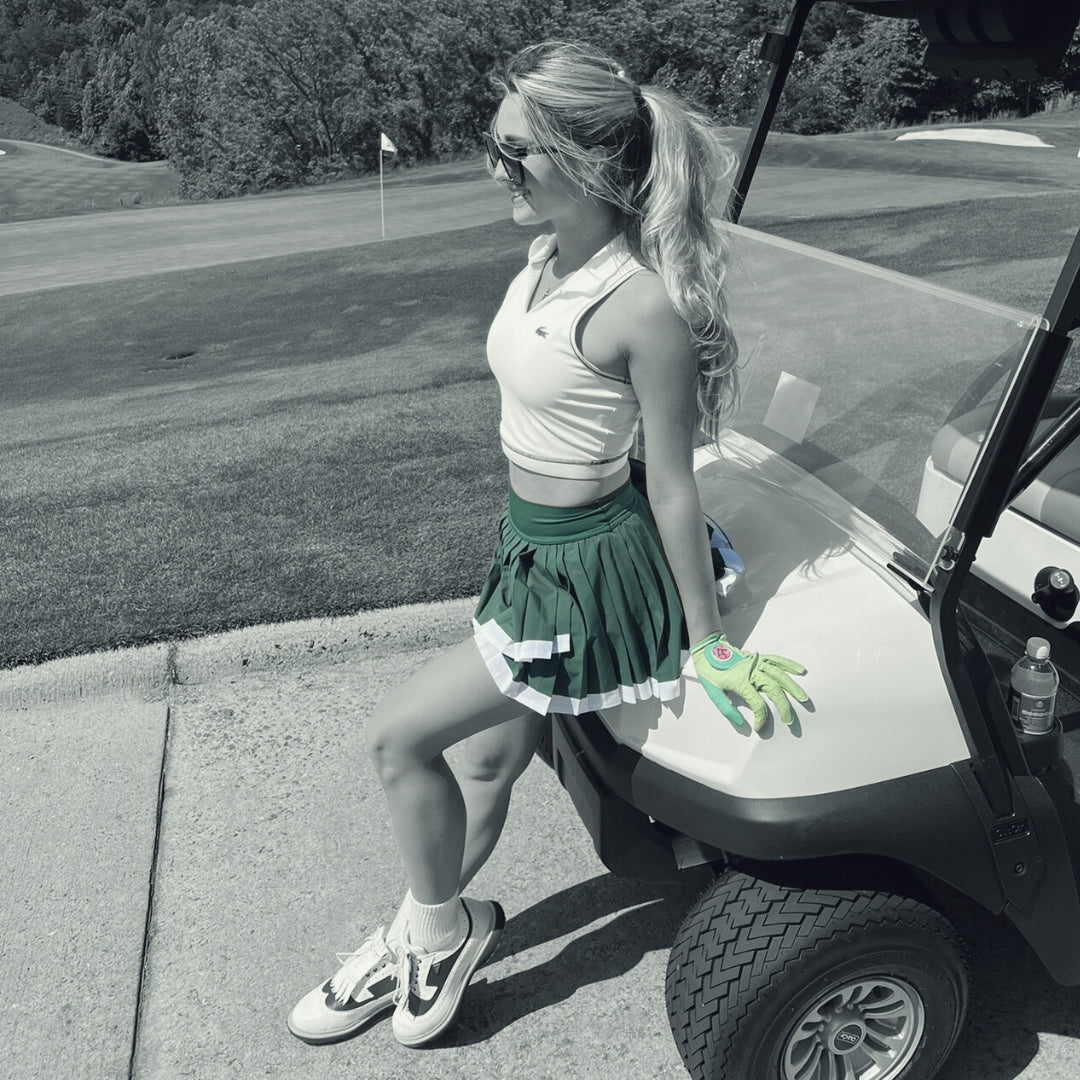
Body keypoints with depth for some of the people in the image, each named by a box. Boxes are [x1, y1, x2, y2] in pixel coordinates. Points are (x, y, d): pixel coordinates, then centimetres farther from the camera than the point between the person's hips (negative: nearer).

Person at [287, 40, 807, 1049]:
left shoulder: (642, 304, -24)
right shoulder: (543, 258, 1)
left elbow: (673, 488, -20)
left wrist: (710, 645, -12)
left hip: (590, 569, -8)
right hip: (534, 548, 8)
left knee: (397, 734, -4)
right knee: (487, 758, 20)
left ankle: (443, 933, 21)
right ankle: (424, 937, 40)